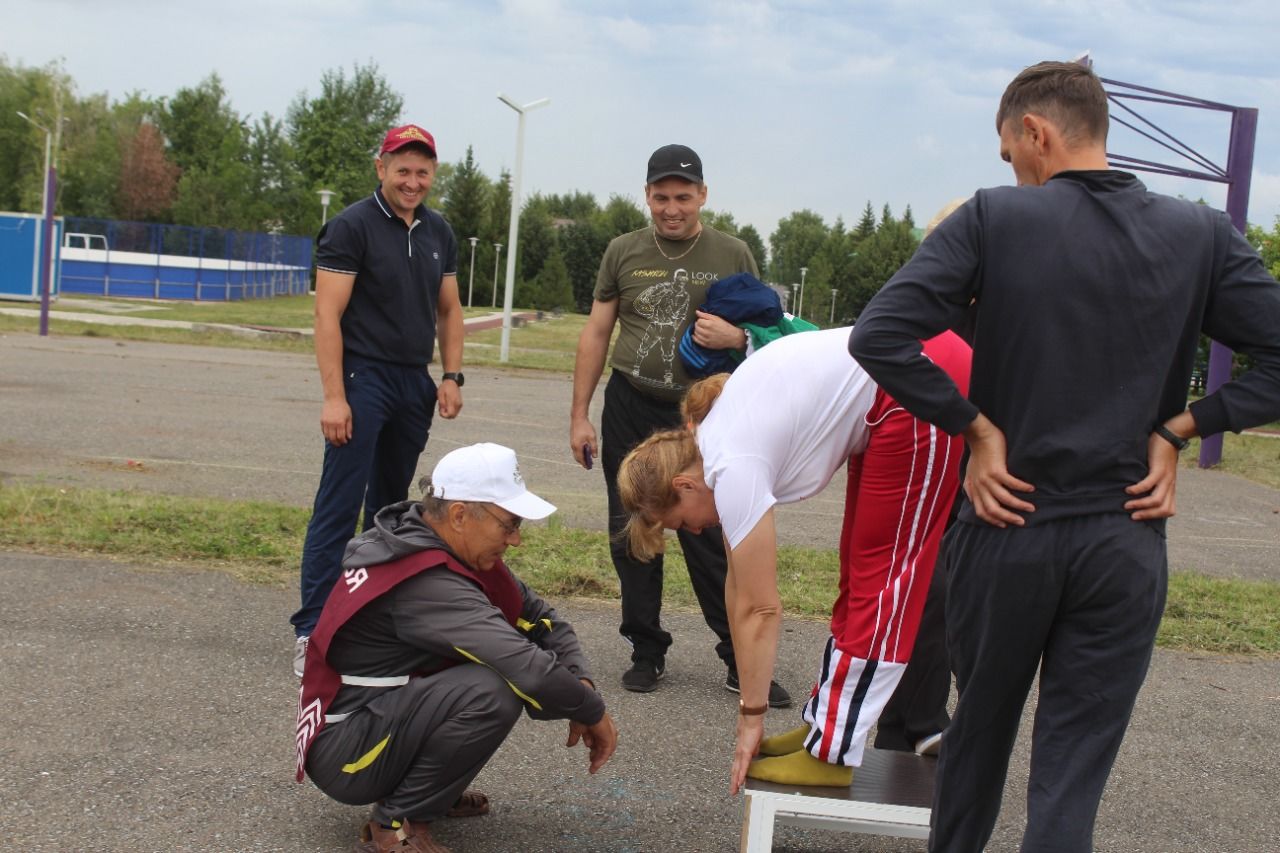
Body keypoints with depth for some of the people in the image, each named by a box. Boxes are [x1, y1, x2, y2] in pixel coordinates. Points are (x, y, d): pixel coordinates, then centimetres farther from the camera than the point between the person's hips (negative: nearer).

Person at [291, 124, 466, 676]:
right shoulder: (351, 227, -7)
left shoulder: (438, 233, 13)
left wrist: (451, 376, 7)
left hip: (415, 383, 7)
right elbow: (328, 315, -12)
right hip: (363, 378, -7)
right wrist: (334, 396, -19)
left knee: (391, 505, 14)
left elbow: (448, 310, 20)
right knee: (339, 506, -9)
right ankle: (312, 630, -8)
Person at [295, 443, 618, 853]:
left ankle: (426, 786, 10)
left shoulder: (451, 548, 0)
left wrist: (581, 682, -10)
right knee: (491, 691, -29)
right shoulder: (425, 583, -28)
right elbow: (529, 669, -33)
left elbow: (540, 617, 6)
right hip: (343, 755, -10)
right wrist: (593, 711, -17)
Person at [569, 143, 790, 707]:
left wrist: (733, 336, -17)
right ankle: (647, 653, 19)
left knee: (713, 538, -4)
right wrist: (579, 415, 4)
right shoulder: (624, 252, 6)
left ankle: (741, 661, 4)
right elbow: (596, 334, 9)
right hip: (631, 411, 2)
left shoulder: (733, 255, 2)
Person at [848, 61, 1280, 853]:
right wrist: (1178, 428, -2)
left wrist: (976, 426, -8)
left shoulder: (994, 218, -9)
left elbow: (878, 337, -17)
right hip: (1125, 543, 1)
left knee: (980, 732, 22)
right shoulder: (1204, 236, -2)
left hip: (1008, 526, 0)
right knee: (1072, 776, 6)